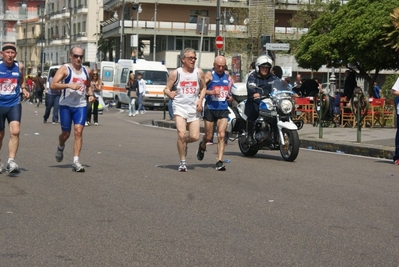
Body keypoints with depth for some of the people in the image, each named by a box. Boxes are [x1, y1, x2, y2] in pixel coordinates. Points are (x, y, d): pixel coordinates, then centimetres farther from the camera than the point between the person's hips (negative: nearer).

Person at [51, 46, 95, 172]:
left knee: (78, 131, -11)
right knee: (66, 133, 6)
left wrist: (91, 94, 8)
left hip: (81, 105, 3)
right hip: (66, 105, -3)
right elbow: (53, 85, -14)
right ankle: (60, 148, 41)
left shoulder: (87, 70, 11)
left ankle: (76, 161, -11)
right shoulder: (65, 69, -4)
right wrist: (69, 85, -25)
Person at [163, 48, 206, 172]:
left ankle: (183, 142, 32)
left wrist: (200, 101, 2)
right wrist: (170, 94, -17)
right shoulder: (175, 73, -1)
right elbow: (166, 89, 4)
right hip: (180, 107, -3)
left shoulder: (199, 72, 6)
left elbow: (203, 88, 17)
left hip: (194, 108, 3)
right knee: (181, 134, -16)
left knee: (194, 136, -4)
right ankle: (183, 162, -1)